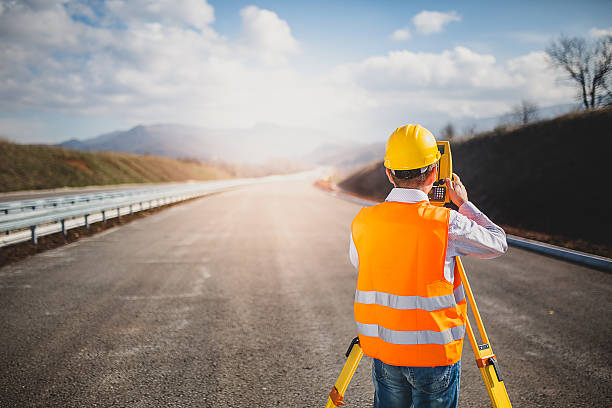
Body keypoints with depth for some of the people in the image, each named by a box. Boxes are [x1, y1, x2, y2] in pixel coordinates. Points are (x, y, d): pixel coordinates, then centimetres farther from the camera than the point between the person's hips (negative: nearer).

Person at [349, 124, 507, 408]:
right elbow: (498, 243, 2)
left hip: (382, 352, 3)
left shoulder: (363, 222, -4)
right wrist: (464, 204, 13)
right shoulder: (447, 224, -16)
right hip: (434, 352, -3)